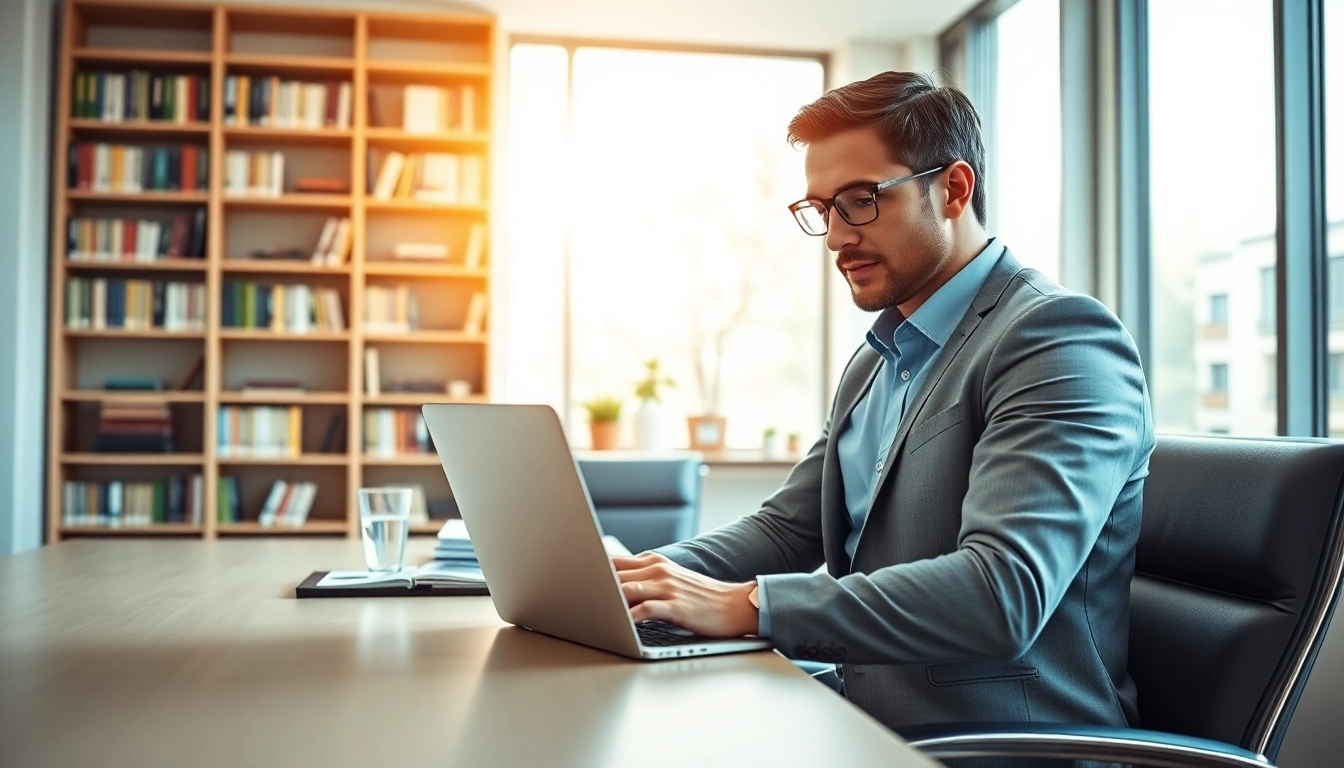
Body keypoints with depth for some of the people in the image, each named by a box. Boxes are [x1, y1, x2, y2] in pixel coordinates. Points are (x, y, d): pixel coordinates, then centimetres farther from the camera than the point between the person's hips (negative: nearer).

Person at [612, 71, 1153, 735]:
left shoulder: (1060, 337, -14)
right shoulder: (875, 361, 14)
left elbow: (1004, 592, -26)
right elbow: (787, 527, 14)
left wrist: (747, 605, -29)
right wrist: (648, 576, -4)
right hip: (872, 723, 7)